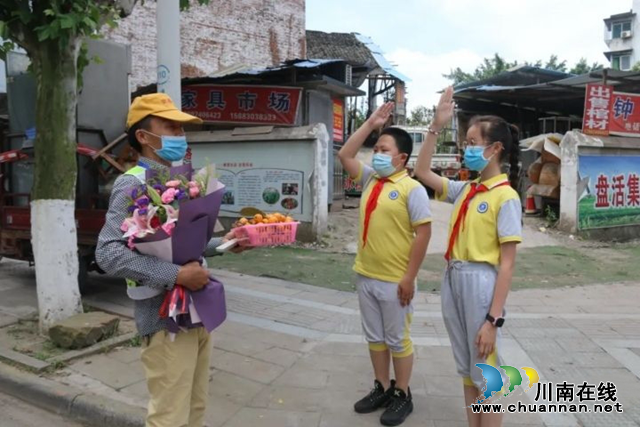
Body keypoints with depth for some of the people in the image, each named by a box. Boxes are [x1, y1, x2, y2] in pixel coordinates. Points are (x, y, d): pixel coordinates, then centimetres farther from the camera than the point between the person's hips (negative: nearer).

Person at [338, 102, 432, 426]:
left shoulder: (411, 189, -13)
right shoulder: (369, 180, 8)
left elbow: (423, 232, -16)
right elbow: (345, 155, 11)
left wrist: (409, 277, -18)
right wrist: (371, 124, 4)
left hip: (394, 281, -7)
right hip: (366, 275, 7)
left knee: (397, 340, 8)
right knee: (374, 337, 17)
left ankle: (403, 396, 25)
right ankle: (382, 388, 33)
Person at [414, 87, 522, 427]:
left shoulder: (505, 197, -13)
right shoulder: (464, 190, 6)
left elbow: (507, 263, -15)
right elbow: (422, 172, 13)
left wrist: (493, 319, -17)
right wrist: (436, 127, 5)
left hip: (481, 283, -7)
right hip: (453, 280, 7)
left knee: (486, 376, 9)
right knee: (466, 371, 19)